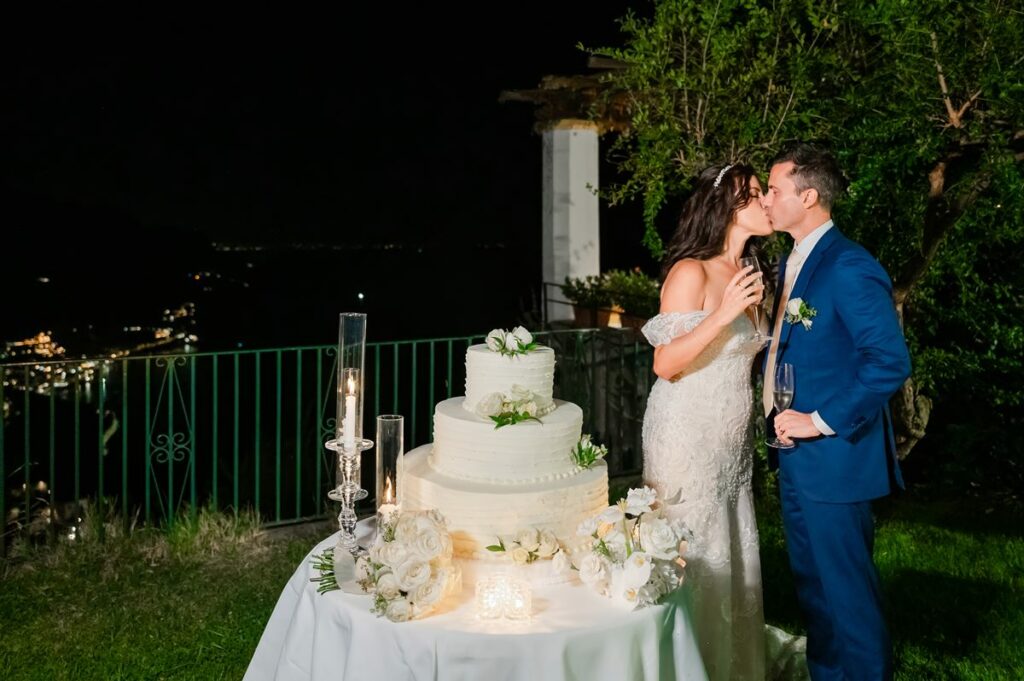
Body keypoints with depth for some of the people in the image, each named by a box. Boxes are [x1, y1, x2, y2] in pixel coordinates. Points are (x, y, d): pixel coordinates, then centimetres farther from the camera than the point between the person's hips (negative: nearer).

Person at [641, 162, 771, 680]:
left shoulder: (744, 273, 11)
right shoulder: (691, 273, -14)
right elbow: (665, 364, -19)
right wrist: (724, 313, -27)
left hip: (731, 443, 8)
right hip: (688, 442, -8)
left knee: (733, 558, 13)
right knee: (691, 561, 1)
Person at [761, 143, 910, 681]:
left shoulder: (849, 267, -17)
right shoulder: (790, 264, 11)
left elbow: (890, 361, -23)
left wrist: (822, 421, -21)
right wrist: (776, 410, 8)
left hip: (834, 457, -9)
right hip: (795, 456, 9)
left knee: (846, 591, 3)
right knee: (811, 584, 20)